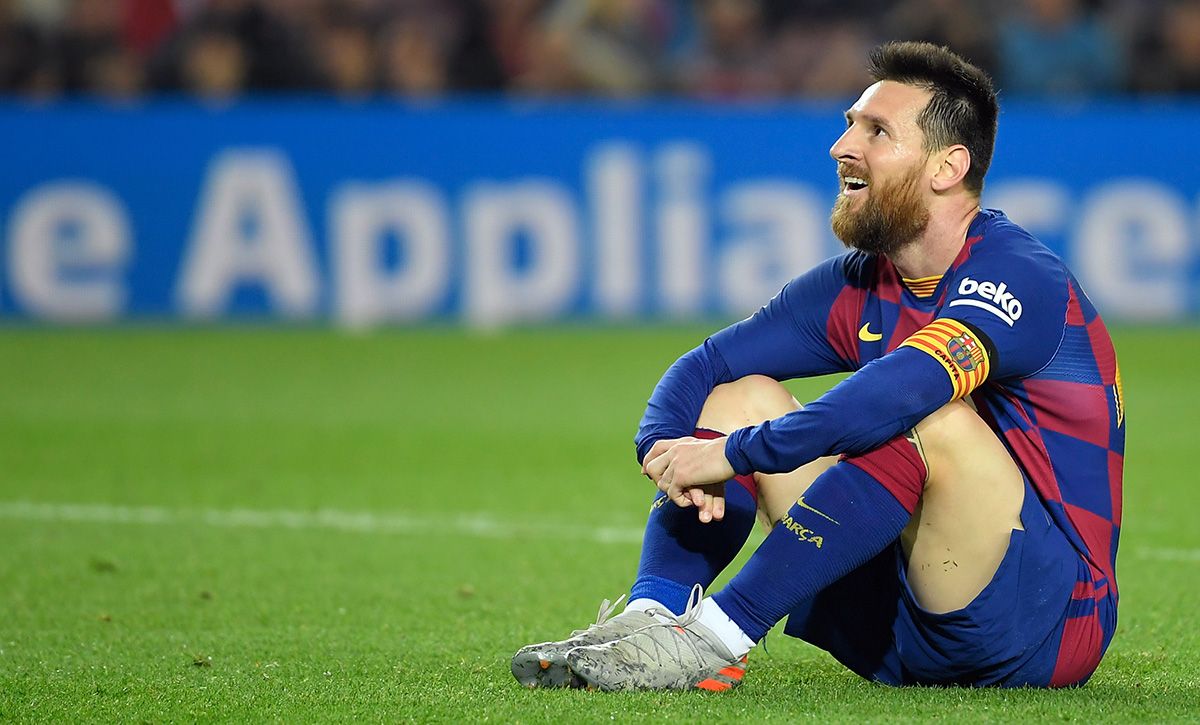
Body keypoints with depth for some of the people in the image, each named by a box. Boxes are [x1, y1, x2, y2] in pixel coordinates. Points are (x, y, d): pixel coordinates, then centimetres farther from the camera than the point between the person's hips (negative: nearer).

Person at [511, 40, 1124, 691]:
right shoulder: (859, 286, 8)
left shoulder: (1021, 278, -17)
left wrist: (733, 454, -31)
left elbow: (904, 385, -35)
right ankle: (649, 615, -18)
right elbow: (703, 368, 8)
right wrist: (667, 452, -15)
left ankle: (717, 637, -30)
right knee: (744, 395, 3)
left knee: (935, 417, -32)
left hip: (1050, 626, -8)